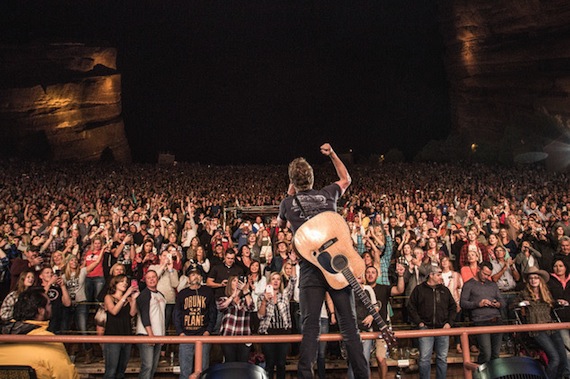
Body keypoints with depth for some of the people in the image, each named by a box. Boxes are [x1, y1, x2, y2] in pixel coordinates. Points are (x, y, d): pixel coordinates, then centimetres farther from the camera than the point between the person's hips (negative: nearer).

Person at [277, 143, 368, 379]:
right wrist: (332, 154, 32)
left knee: (310, 328, 2)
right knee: (349, 326, 5)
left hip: (311, 271, -1)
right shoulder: (327, 195, 7)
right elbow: (346, 179, 29)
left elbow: (280, 224, 28)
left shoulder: (288, 203, 5)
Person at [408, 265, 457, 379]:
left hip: (443, 329, 3)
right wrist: (419, 322, -5)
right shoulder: (419, 289, 2)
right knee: (424, 359, -3)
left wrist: (449, 323, 5)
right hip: (426, 328, -3)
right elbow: (411, 307, 3)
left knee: (442, 359, 8)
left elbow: (453, 307, 17)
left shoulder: (445, 290, 12)